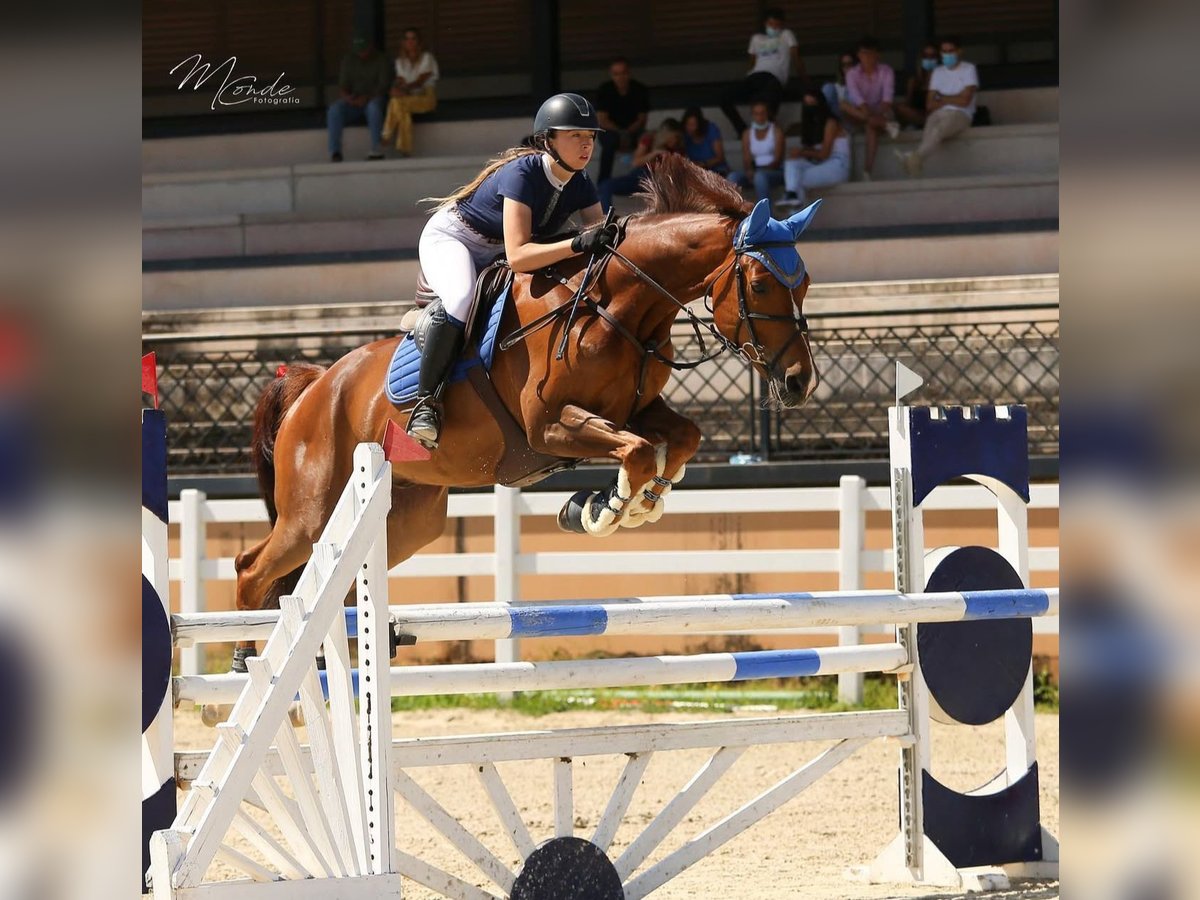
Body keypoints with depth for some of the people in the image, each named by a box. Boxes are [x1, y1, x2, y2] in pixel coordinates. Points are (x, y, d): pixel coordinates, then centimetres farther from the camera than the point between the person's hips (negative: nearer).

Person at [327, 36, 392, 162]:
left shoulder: (381, 60, -1)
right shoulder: (348, 60, 8)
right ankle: (335, 151, -35)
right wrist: (347, 96, -21)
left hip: (374, 99, -3)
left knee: (373, 107, -40)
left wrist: (367, 97, -26)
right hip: (353, 102, 3)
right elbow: (343, 84, 3)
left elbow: (384, 85, -10)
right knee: (334, 110, -28)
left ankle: (377, 150, -39)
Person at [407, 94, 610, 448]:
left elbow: (603, 240, -10)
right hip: (450, 238, -8)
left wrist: (615, 239, -34)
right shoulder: (523, 174, -32)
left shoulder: (580, 185, -10)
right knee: (461, 299, -37)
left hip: (494, 257, 9)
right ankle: (425, 401, -31)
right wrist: (578, 244, -51)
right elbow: (517, 256, -40)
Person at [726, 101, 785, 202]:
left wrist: (762, 169, -25)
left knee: (760, 176, -38)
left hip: (775, 171, -4)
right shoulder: (748, 134, 10)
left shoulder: (776, 131, -1)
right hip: (755, 172, 4)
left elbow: (778, 160, -9)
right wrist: (749, 170, -21)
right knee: (732, 177, -25)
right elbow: (746, 160, 3)